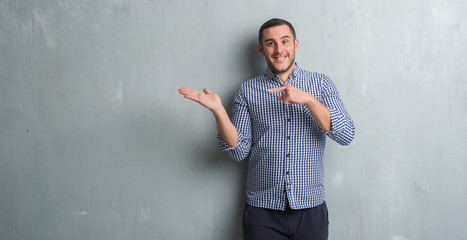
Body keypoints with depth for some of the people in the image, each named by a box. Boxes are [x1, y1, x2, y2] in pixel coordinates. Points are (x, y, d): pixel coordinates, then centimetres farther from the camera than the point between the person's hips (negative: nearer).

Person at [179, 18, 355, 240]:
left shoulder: (321, 84, 4)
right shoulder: (247, 91, 3)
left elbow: (346, 136, -7)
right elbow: (239, 151, -2)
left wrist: (308, 99, -18)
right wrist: (218, 110, -15)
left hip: (310, 208, 1)